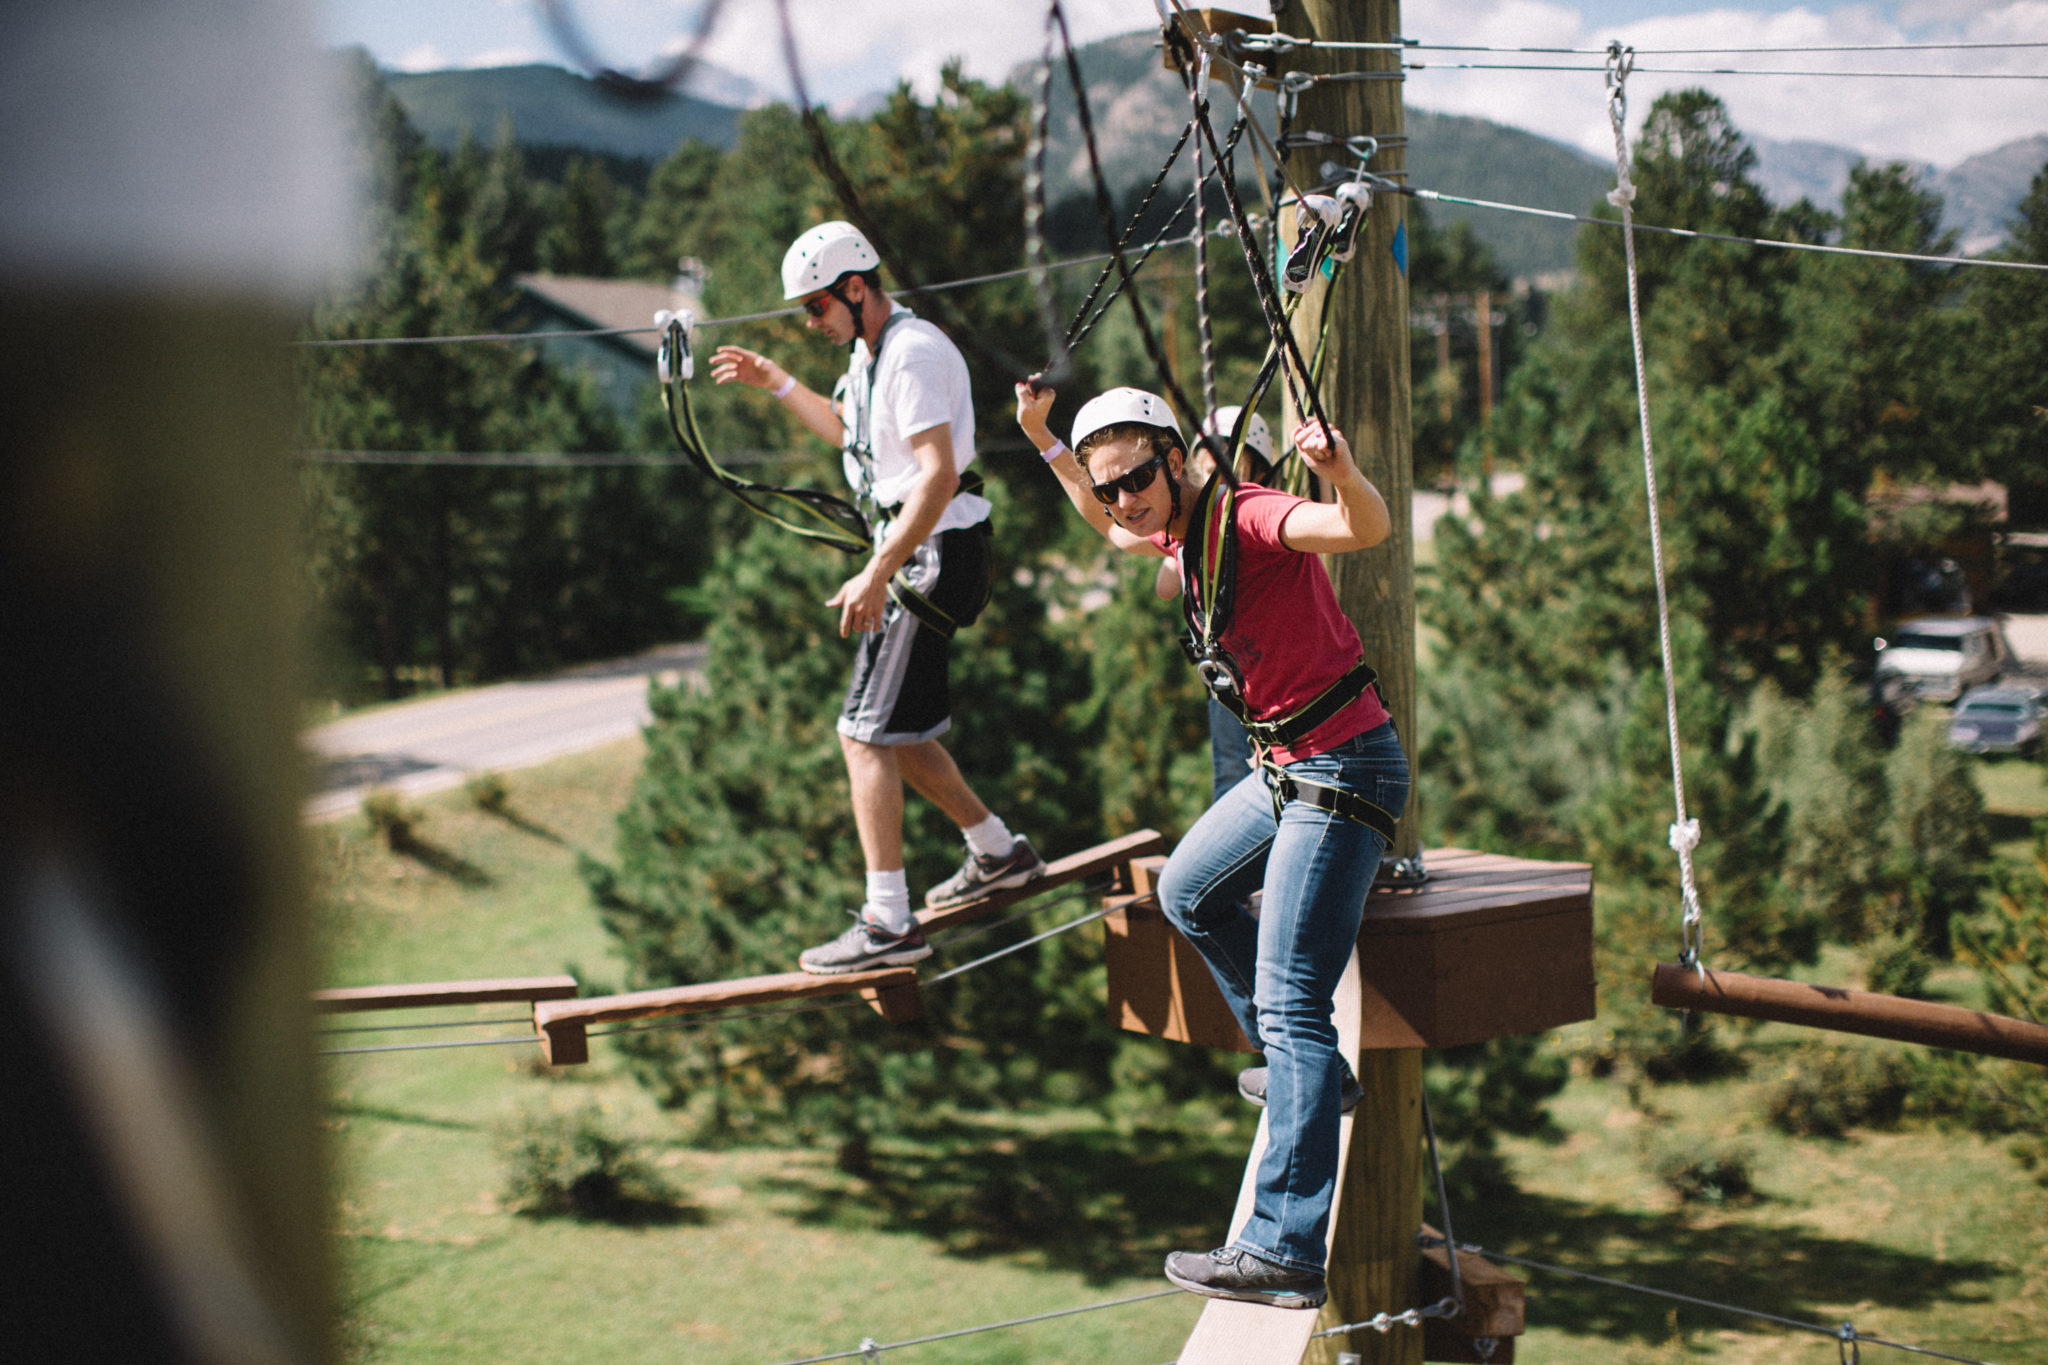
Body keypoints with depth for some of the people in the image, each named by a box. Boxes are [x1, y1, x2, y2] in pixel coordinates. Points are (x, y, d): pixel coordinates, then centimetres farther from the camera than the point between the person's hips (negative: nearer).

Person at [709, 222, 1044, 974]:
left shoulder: (913, 353, -17)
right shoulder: (871, 351, 16)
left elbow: (939, 475, -26)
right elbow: (850, 433, 36)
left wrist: (877, 574, -28)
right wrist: (774, 382, 29)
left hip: (932, 552, -10)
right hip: (914, 553, 10)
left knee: (866, 735, -13)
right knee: (897, 733, 17)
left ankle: (889, 925, -14)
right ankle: (998, 852, 32)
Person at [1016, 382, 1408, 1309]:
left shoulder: (1250, 517, -19)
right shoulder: (1179, 534, 9)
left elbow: (1366, 529, -38)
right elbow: (1110, 529, 34)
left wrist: (1342, 473, -58)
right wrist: (1041, 440, 31)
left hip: (1341, 771, -10)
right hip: (1285, 769, 10)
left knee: (1290, 1006, -15)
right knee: (1189, 895, 29)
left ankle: (1284, 1254, -17)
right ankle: (1308, 1074, 34)